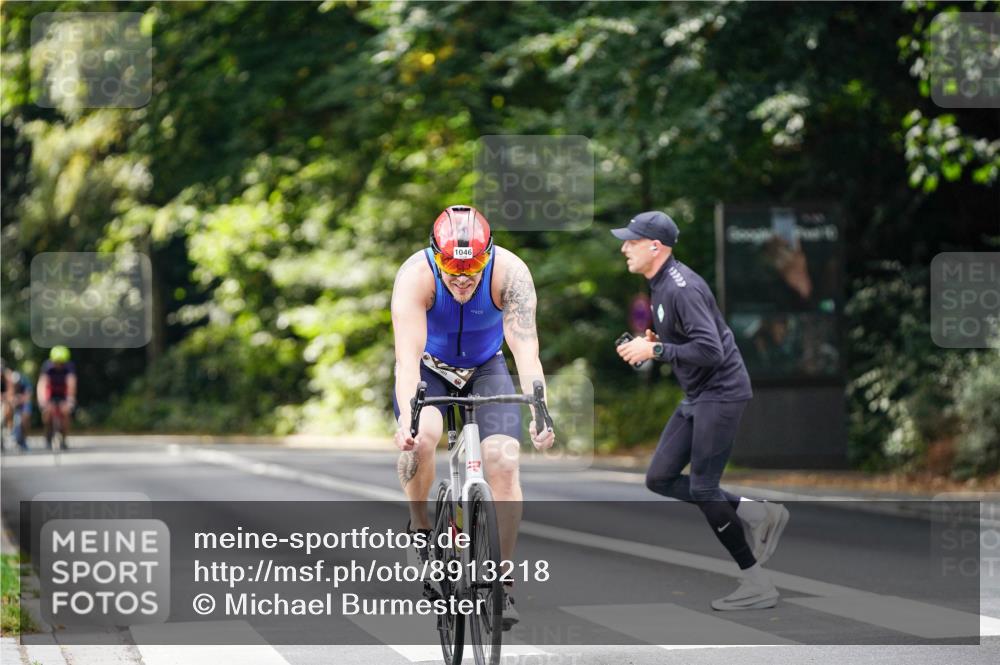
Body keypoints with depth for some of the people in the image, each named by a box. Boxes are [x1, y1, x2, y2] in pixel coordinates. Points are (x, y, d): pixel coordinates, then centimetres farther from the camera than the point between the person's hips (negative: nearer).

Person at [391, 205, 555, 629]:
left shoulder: (509, 272, -29)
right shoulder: (416, 276, -32)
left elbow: (526, 348, -37)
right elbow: (407, 355, -40)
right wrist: (408, 415, -55)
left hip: (486, 369, 1)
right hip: (429, 368, -1)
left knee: (503, 461, -19)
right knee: (420, 436, -31)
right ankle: (419, 526, -5)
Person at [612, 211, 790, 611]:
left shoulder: (682, 288, -21)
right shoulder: (659, 284, 11)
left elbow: (710, 350, -28)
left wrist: (655, 350, -22)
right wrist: (652, 342, 5)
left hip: (721, 392, -10)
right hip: (697, 397, 10)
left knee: (702, 489, -9)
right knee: (660, 479, 7)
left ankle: (757, 585, 1)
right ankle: (757, 515, 14)